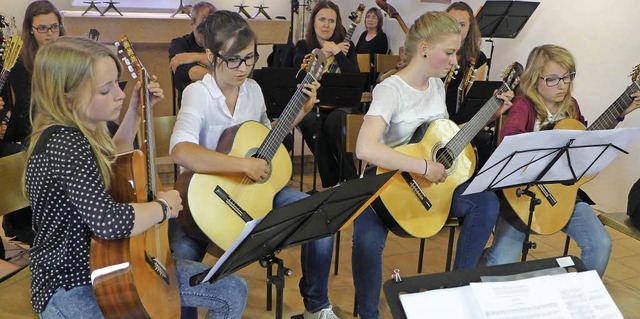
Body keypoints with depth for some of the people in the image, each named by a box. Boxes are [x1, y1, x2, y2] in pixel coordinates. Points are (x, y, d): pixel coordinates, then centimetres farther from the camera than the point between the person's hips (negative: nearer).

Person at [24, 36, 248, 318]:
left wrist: (135, 111, 16)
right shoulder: (65, 146, -26)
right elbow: (108, 221, -39)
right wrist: (165, 206, -20)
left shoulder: (76, 134, 3)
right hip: (72, 289, -9)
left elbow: (116, 164, 26)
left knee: (233, 291, 5)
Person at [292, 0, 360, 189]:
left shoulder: (346, 46, 10)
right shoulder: (303, 46, 12)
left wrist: (337, 52, -13)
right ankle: (331, 180, -21)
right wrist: (324, 51, -10)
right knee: (310, 123, -34)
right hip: (311, 103, 1)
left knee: (333, 122, -34)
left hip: (340, 103, 0)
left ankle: (349, 178, -17)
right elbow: (298, 69, -12)